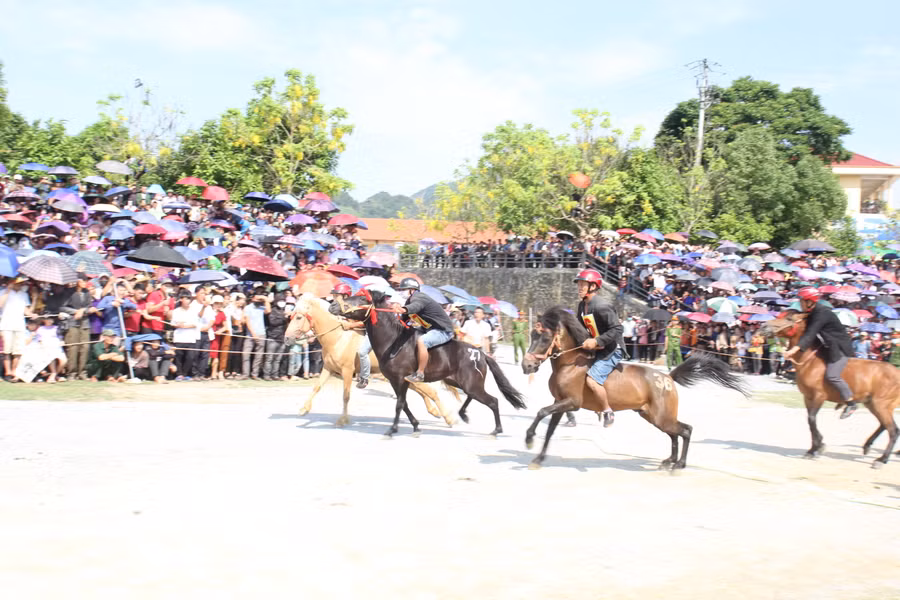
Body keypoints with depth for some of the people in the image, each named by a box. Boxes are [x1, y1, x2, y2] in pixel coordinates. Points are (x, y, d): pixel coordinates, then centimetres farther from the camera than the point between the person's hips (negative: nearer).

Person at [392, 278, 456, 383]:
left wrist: (404, 310, -67)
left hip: (443, 331, -11)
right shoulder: (410, 300, 10)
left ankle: (420, 374, -28)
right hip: (430, 329, 11)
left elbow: (415, 306, -47)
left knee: (421, 341, -33)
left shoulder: (419, 298, -21)